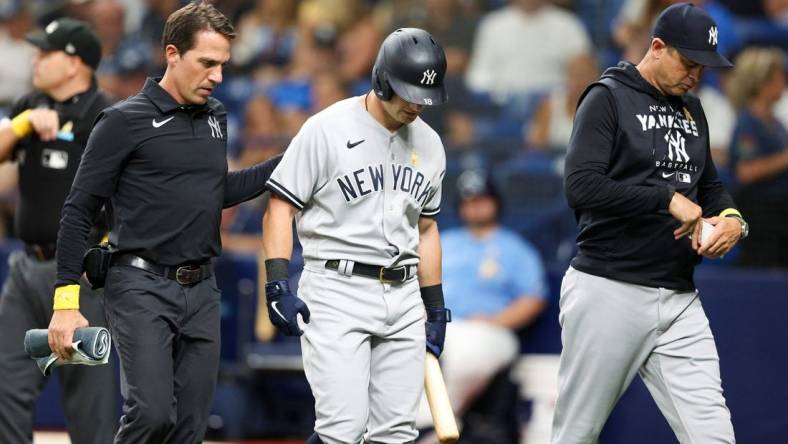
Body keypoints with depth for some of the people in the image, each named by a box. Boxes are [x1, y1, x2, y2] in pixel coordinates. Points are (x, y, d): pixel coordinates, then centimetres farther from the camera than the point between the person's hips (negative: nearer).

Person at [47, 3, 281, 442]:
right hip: (142, 287, -6)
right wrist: (66, 301, -11)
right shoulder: (126, 121, -7)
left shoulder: (215, 117, 11)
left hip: (201, 290, 6)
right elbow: (79, 211, -6)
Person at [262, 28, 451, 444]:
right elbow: (280, 207, -6)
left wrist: (435, 308, 19)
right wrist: (278, 286, -15)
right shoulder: (327, 129, -8)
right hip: (337, 291, -6)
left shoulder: (429, 144, 11)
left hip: (402, 296, 6)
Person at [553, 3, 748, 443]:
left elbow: (710, 184, 27)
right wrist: (668, 199, -21)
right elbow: (581, 187, -18)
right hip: (610, 292, -6)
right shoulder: (608, 98, -6)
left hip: (680, 300, 6)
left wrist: (732, 218, 3)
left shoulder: (691, 109, 16)